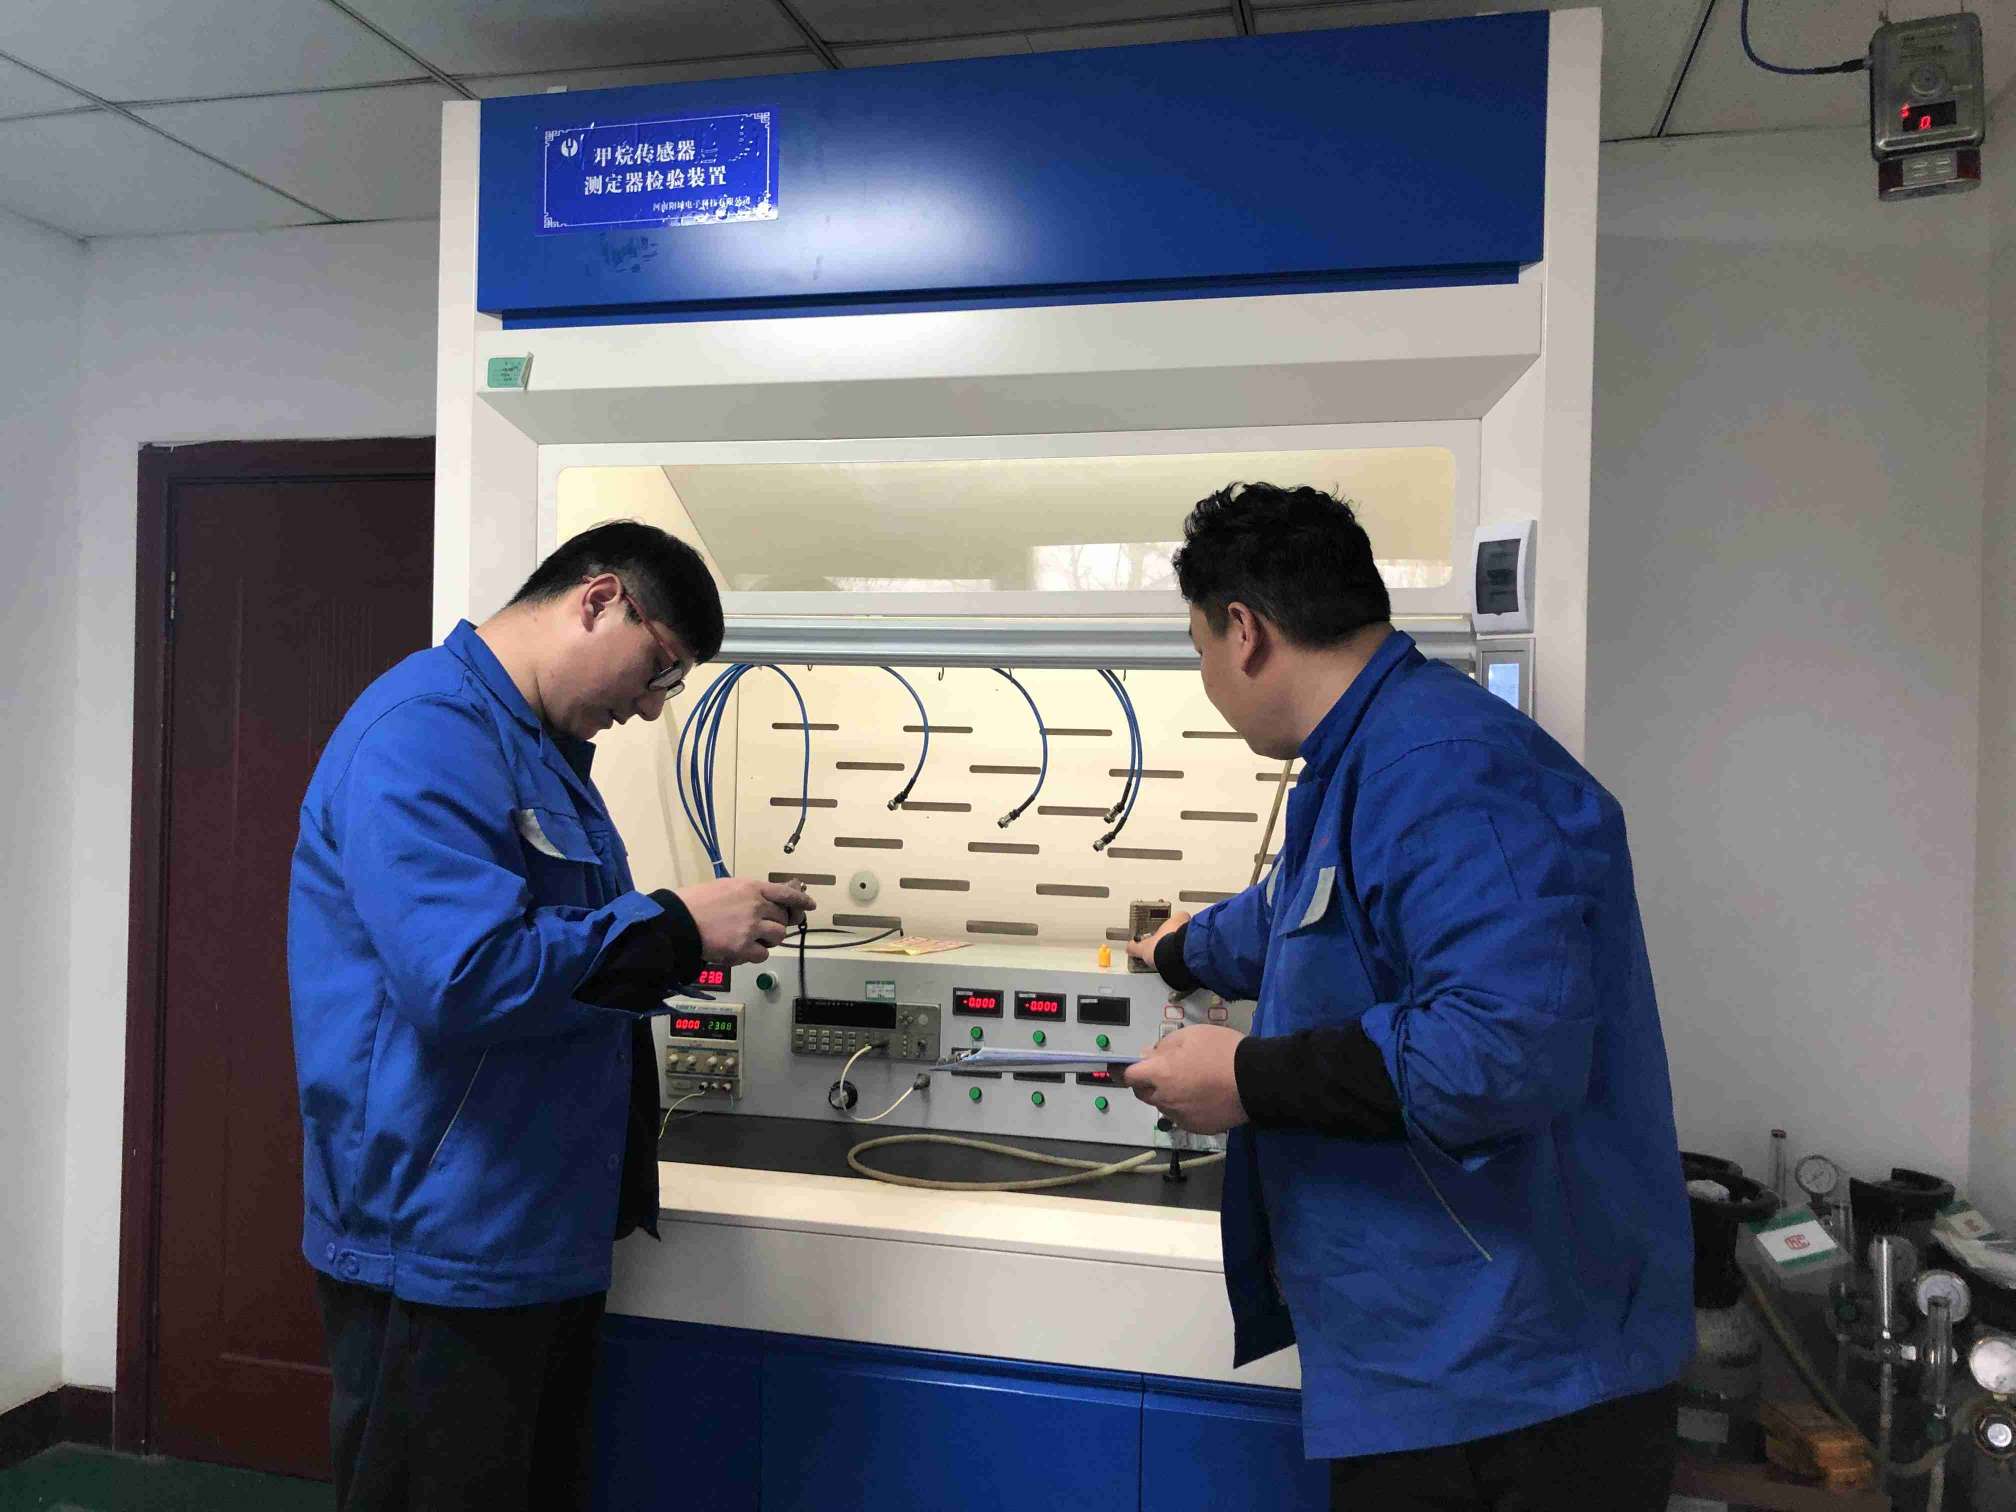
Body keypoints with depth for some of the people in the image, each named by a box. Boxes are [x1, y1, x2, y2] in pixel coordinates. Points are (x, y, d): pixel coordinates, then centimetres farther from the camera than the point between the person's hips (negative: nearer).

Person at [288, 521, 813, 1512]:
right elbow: (468, 976, -30)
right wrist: (677, 928, -21)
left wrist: (700, 934, 7)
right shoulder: (426, 729, -20)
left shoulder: (542, 743, 13)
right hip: (443, 1252, -10)